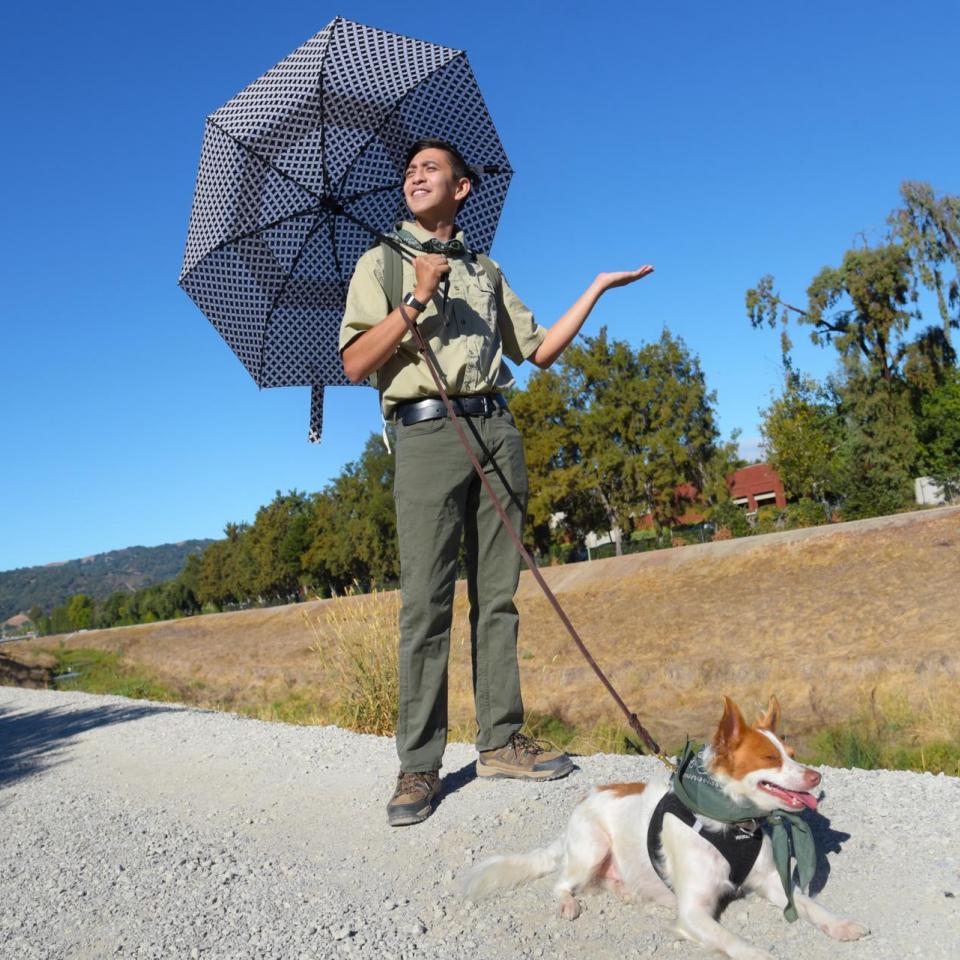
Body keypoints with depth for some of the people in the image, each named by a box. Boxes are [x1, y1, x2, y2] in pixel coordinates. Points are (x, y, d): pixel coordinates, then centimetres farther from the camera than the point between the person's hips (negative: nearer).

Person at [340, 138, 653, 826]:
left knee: (498, 594, 3)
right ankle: (420, 764, -1)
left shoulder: (486, 271, 23)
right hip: (428, 430, -4)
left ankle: (501, 741, 11)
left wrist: (596, 290, 20)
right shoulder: (383, 262, 12)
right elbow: (355, 364, -1)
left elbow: (538, 350, 22)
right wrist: (416, 301, -9)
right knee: (426, 601, -8)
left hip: (495, 430, 4)